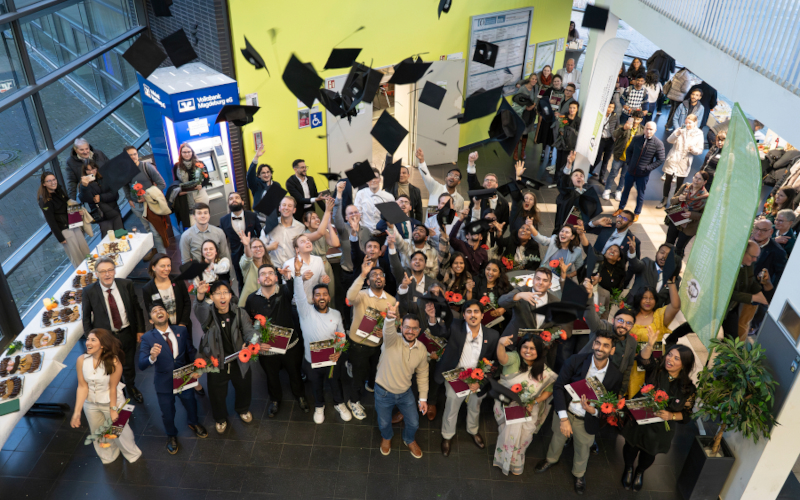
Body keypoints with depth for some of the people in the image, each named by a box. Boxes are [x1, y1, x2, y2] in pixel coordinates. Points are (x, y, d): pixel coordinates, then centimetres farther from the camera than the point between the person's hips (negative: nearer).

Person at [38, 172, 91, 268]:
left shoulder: (59, 190, 6)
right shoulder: (45, 201, -16)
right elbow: (51, 221, -15)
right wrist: (60, 238, -15)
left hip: (74, 225, 7)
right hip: (64, 230, -7)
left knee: (86, 251, 11)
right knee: (76, 257, -1)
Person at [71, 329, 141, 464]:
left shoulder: (113, 362, -28)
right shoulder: (81, 360, -19)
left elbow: (113, 388, -20)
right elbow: (82, 387, -16)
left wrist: (113, 409, -14)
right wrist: (77, 412, -18)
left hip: (111, 401, -4)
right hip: (90, 404, 4)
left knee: (119, 430, 15)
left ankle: (132, 454, 46)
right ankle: (108, 456, 55)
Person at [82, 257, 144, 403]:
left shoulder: (126, 284, -12)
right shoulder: (89, 291, -16)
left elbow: (136, 308, -1)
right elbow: (86, 317, -6)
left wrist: (140, 330, 0)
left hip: (127, 333, 2)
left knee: (129, 364, 23)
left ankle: (131, 387, 51)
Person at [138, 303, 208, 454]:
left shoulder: (181, 331, -8)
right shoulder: (147, 338, -16)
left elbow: (191, 352, 1)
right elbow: (141, 365, -23)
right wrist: (152, 357, -44)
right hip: (164, 383, -2)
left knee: (191, 405, 24)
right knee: (168, 414, 18)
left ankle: (193, 423, 59)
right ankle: (171, 436, 50)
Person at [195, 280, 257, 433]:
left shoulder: (239, 313, -11)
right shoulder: (208, 313, -18)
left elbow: (249, 330, -19)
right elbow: (200, 310, -41)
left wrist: (249, 343, -42)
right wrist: (200, 296, -64)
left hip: (239, 361, 2)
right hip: (216, 362, -2)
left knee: (244, 388, 23)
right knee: (217, 394, 17)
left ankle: (242, 409, 58)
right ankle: (220, 418, 50)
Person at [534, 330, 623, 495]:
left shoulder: (615, 376, -20)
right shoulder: (576, 361, -23)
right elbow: (558, 387, -19)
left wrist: (594, 411, -28)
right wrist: (563, 418, -24)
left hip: (587, 421, 0)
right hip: (565, 412, 0)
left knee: (582, 450, 25)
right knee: (557, 439, 27)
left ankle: (579, 474, 57)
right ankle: (551, 459, 61)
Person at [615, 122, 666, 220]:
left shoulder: (658, 144, -13)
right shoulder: (636, 139, -3)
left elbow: (660, 160, -10)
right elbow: (629, 150, 12)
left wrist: (647, 168, -15)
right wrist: (628, 162, -1)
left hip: (643, 175, -3)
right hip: (631, 171, 3)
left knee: (640, 194, 11)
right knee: (626, 190, 19)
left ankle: (637, 213, 28)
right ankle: (621, 208, 38)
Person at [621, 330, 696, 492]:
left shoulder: (688, 388, -15)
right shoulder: (656, 369, -17)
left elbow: (687, 414, -7)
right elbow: (643, 359, -38)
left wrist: (671, 416, -26)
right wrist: (650, 344, -56)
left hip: (660, 430, 1)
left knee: (649, 454, 25)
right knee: (631, 448, 21)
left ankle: (639, 472, 57)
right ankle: (628, 469, 54)